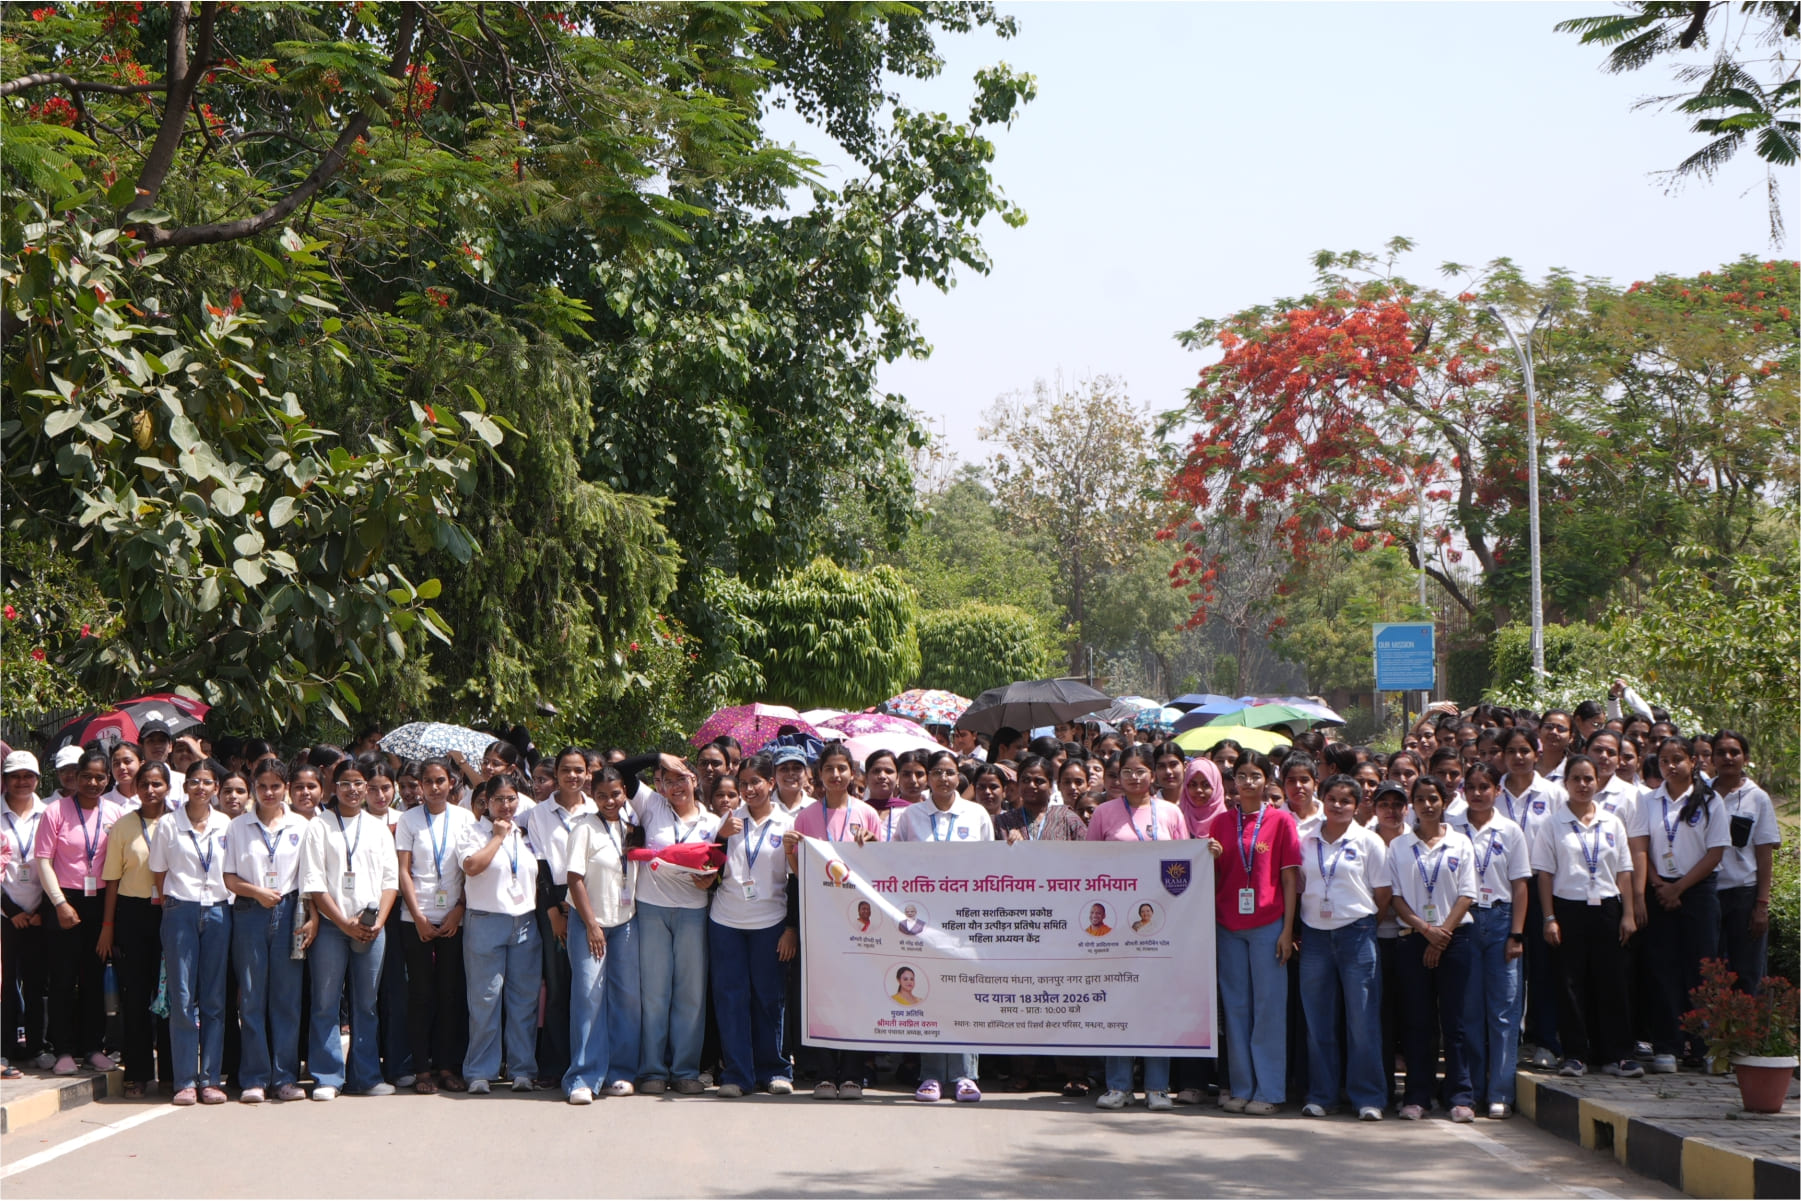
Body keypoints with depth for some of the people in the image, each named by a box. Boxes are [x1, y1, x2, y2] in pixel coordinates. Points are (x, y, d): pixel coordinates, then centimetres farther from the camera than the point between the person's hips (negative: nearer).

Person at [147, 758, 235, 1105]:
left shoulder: (226, 825, 7)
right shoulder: (168, 825, 2)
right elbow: (159, 874, 7)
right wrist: (170, 904, 2)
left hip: (218, 911, 2)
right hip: (180, 911, -2)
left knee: (214, 999, 3)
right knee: (182, 998, -3)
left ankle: (211, 1079, 8)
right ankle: (185, 1081, 1)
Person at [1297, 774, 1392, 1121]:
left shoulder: (1368, 841, 0)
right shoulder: (1305, 841, 8)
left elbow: (1383, 893, 1)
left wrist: (1364, 922, 2)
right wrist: (1294, 931, 4)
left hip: (1356, 933, -3)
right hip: (1315, 935, 3)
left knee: (1362, 1018, -2)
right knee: (1318, 1020, 6)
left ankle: (1368, 1097, 4)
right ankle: (1320, 1095, 14)